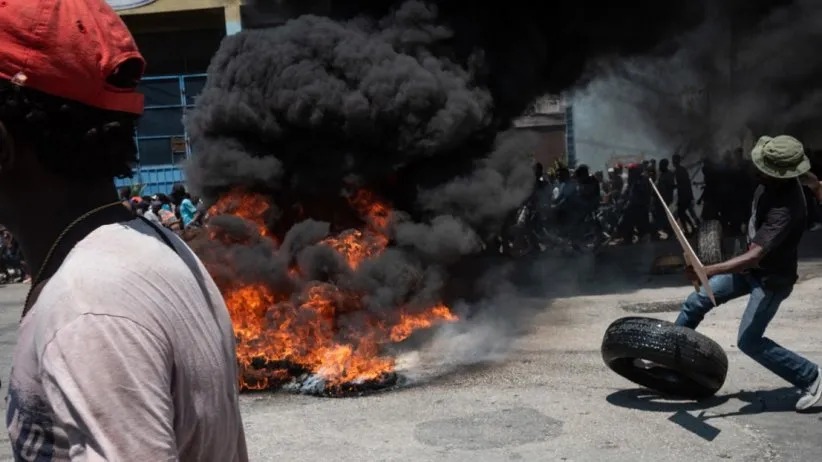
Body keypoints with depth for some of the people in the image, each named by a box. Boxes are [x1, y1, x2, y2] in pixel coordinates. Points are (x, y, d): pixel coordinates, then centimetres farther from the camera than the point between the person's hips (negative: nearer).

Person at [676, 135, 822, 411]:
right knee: (696, 301, 4)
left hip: (772, 278, -9)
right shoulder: (775, 179, -11)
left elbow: (754, 256, -45)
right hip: (752, 266, 9)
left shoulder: (786, 210, -36)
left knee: (749, 341, -10)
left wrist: (709, 271, -57)